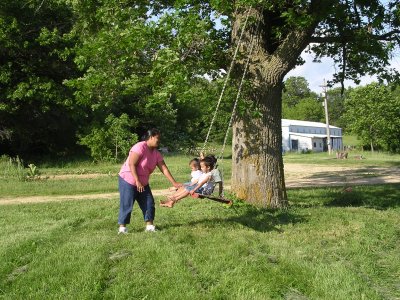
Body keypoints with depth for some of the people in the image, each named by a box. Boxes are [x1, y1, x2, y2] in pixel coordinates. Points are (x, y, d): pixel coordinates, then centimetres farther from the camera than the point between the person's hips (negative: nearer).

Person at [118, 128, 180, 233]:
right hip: (128, 180, -8)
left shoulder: (156, 153, 3)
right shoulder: (140, 147, -20)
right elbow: (132, 164, -24)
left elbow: (164, 169, 1)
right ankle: (122, 227, 6)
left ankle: (149, 225, 11)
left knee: (149, 203, 4)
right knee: (126, 204, -5)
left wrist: (174, 183, -5)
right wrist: (137, 181, -25)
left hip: (143, 183, 8)